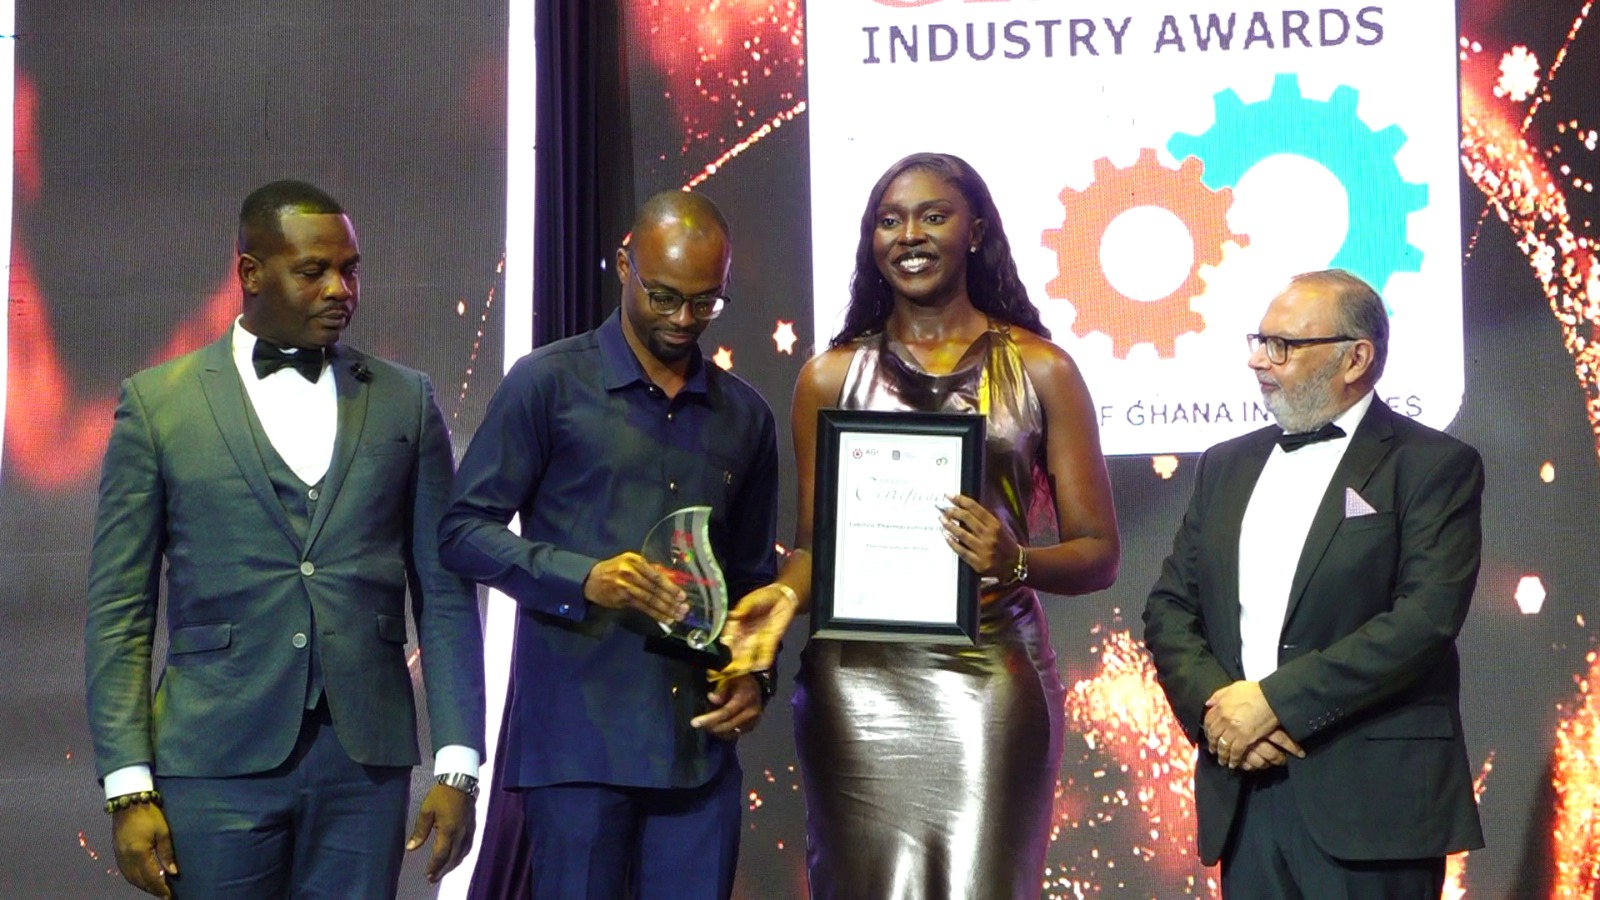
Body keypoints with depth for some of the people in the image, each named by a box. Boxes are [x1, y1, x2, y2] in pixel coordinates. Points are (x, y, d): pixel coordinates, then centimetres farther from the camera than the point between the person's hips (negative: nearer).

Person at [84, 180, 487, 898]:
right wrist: (129, 790, -5)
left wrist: (457, 768, 1)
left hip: (366, 759, 2)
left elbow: (444, 595, 9)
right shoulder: (157, 401, 4)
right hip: (217, 760, -2)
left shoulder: (405, 401, 10)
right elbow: (117, 610, 2)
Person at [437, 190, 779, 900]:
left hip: (699, 737, 4)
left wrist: (753, 674, 4)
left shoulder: (744, 416, 16)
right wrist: (583, 579, -18)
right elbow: (463, 530, -3)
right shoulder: (550, 383, 1)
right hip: (578, 730, -4)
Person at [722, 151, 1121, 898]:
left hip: (989, 684, -1)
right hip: (857, 683, 1)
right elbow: (813, 543, 13)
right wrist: (786, 597, -9)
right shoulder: (832, 376, 9)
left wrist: (1016, 561, -15)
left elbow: (1098, 553, 5)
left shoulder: (1040, 371, 6)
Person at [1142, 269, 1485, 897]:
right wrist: (1215, 704, -8)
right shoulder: (1227, 466, 16)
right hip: (1245, 791, 5)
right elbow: (1170, 608, 12)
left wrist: (1275, 700, -16)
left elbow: (1426, 617, -14)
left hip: (1370, 795, -5)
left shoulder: (1433, 465, -2)